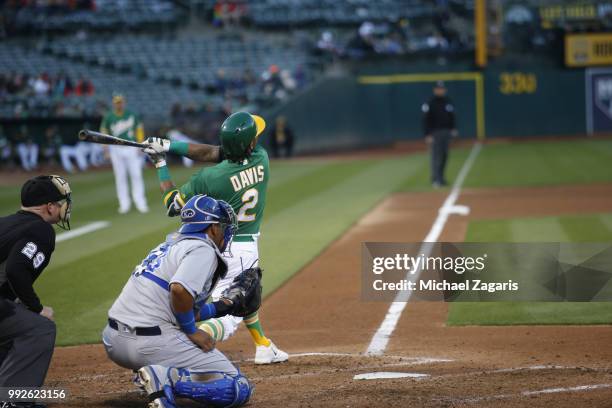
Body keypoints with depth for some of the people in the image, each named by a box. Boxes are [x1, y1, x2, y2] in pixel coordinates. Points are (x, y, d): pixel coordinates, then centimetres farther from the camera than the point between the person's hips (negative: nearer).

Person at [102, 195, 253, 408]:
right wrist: (192, 332, -9)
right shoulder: (203, 249, -4)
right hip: (152, 342, -9)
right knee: (240, 389, -5)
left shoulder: (171, 244, 23)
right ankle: (167, 379, -20)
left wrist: (215, 308, 29)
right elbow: (179, 290, -23)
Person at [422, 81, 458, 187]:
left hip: (446, 132, 6)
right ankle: (435, 179, -10)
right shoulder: (430, 103, -7)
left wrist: (453, 129, 5)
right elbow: (426, 120, -10)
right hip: (435, 133, -6)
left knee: (444, 155, 8)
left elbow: (452, 117, 17)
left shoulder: (448, 102, 11)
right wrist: (428, 135, -16)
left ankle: (441, 177, 17)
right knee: (436, 156, -9)